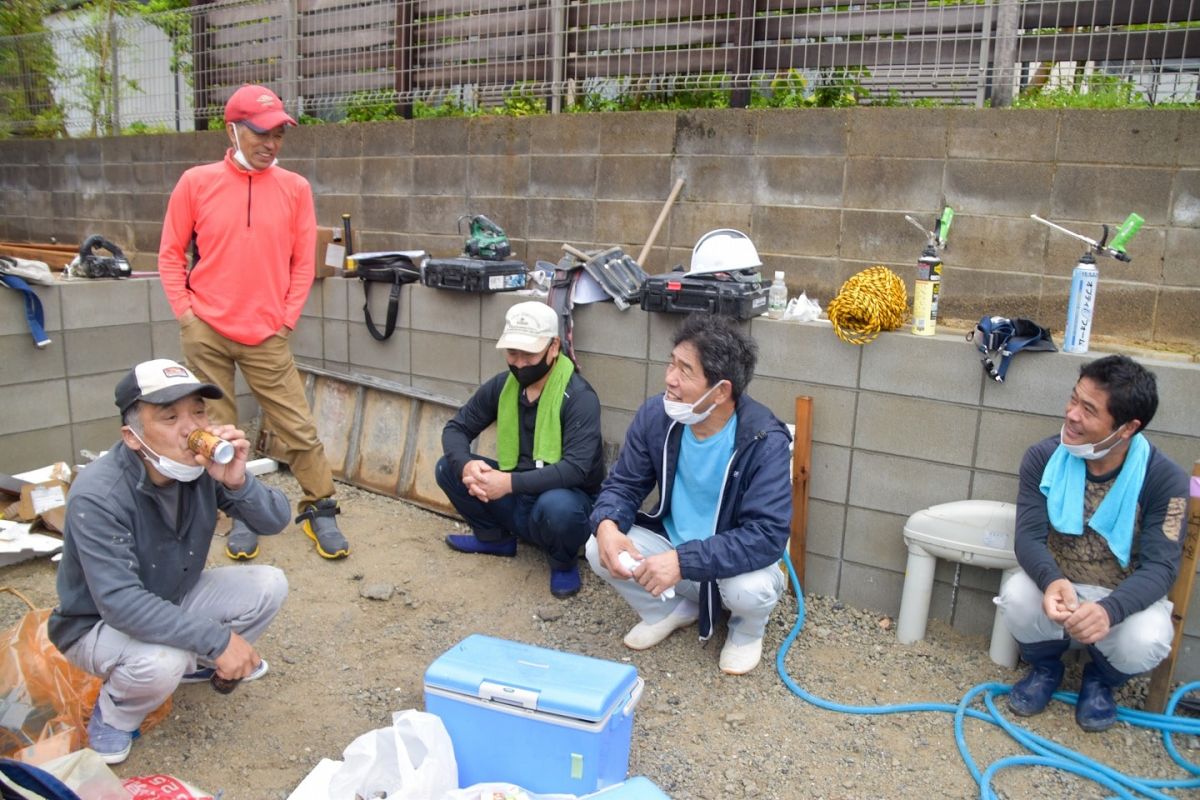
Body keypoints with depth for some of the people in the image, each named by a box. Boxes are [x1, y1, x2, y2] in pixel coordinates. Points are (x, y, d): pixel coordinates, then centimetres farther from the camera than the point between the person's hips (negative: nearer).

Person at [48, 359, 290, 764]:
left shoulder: (203, 465, -18)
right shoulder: (98, 496, -32)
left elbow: (275, 520, -15)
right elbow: (121, 602, -37)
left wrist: (237, 482, -36)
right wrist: (217, 639, -37)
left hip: (175, 599, 6)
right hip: (99, 623, -5)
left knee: (269, 585, -12)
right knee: (161, 661, -35)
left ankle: (196, 663, 15)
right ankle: (113, 714, 2)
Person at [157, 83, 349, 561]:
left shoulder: (295, 188, 2)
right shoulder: (196, 183, 1)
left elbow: (303, 262, 4)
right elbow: (171, 254, 6)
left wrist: (286, 318, -2)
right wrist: (184, 311, -2)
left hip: (265, 334, 0)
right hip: (205, 331, 1)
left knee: (298, 426, 0)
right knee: (217, 430, 8)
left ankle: (320, 508, 15)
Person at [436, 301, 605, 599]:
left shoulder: (579, 396, -22)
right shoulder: (502, 385, -2)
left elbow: (577, 468, -31)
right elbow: (456, 429, 2)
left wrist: (511, 483, -37)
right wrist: (465, 466, -21)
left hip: (564, 497, -6)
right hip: (516, 497, 6)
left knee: (556, 506, -39)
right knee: (448, 468, -5)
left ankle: (564, 562, -4)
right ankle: (495, 537, 16)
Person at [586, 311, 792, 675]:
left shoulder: (765, 441, -27)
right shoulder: (656, 415, -15)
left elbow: (767, 535, -32)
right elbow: (624, 483, -4)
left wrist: (684, 562, -40)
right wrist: (607, 525, -28)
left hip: (734, 561, -4)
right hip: (670, 542, 4)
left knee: (751, 589, -35)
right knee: (599, 550, -19)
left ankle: (747, 631, 6)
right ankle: (672, 610, 12)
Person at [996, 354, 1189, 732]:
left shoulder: (1164, 478, -19)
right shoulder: (1043, 457, -15)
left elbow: (1160, 566, -22)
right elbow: (1029, 537, -18)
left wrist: (1109, 610, -43)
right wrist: (1052, 582, -42)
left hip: (1125, 598, -1)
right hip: (1056, 586, 1)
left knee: (1145, 641, -33)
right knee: (1016, 597, -31)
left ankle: (1100, 680, 8)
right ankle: (1045, 667, 6)